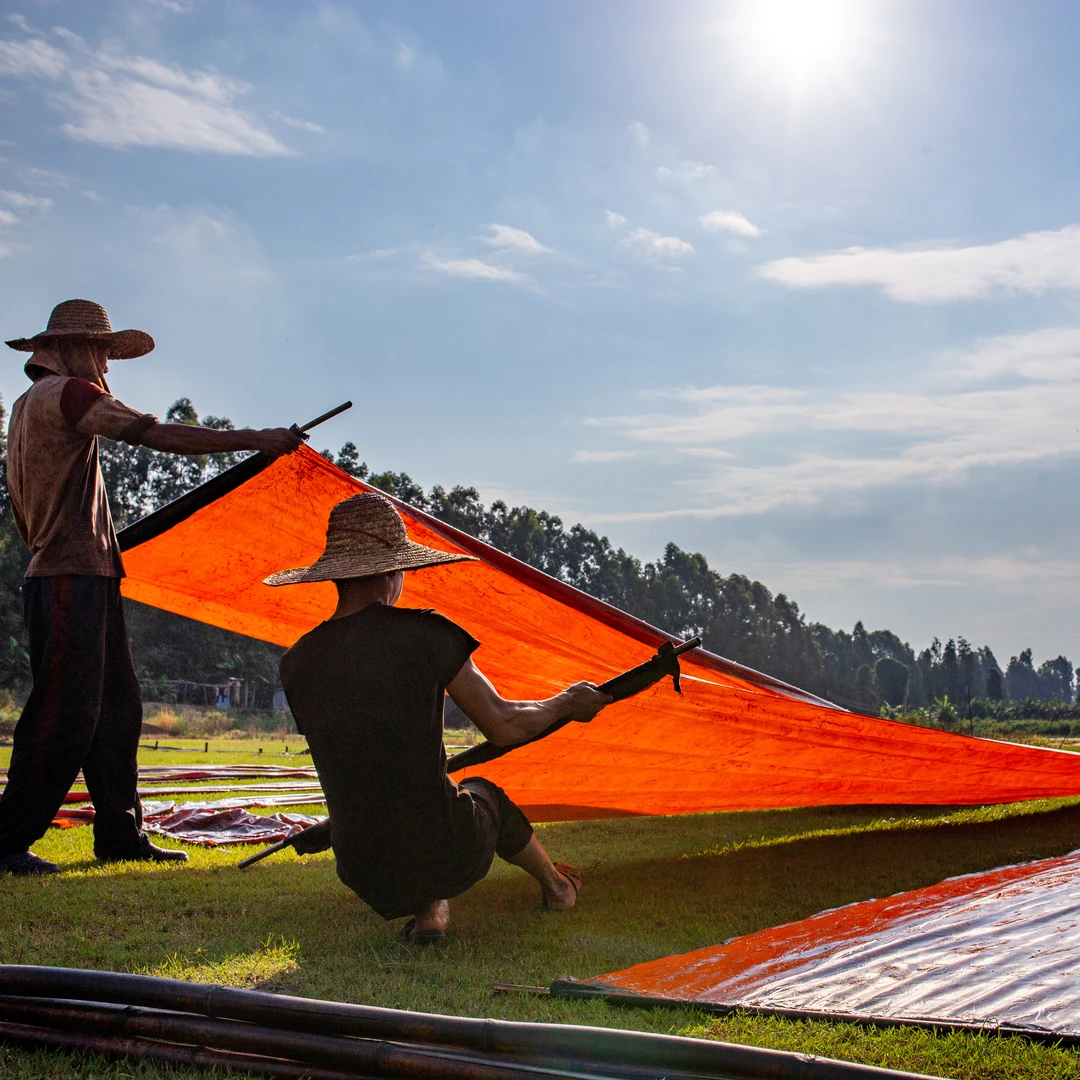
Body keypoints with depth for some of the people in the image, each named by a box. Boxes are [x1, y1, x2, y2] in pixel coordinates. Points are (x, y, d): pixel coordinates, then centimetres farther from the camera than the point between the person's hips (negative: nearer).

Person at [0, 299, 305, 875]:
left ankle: (120, 835, 15)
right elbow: (160, 435, -17)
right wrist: (258, 439, -14)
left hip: (87, 578, 10)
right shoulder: (65, 392, -9)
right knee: (64, 717, -8)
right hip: (70, 579, -10)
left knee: (116, 709, 10)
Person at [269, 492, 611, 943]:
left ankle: (428, 910, 18)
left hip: (366, 878, 2)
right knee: (483, 793, 33)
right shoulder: (426, 635, -13)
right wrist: (566, 704, 17)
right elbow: (503, 725, -4)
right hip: (448, 857, -2)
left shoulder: (297, 664, -1)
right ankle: (555, 886, 56)